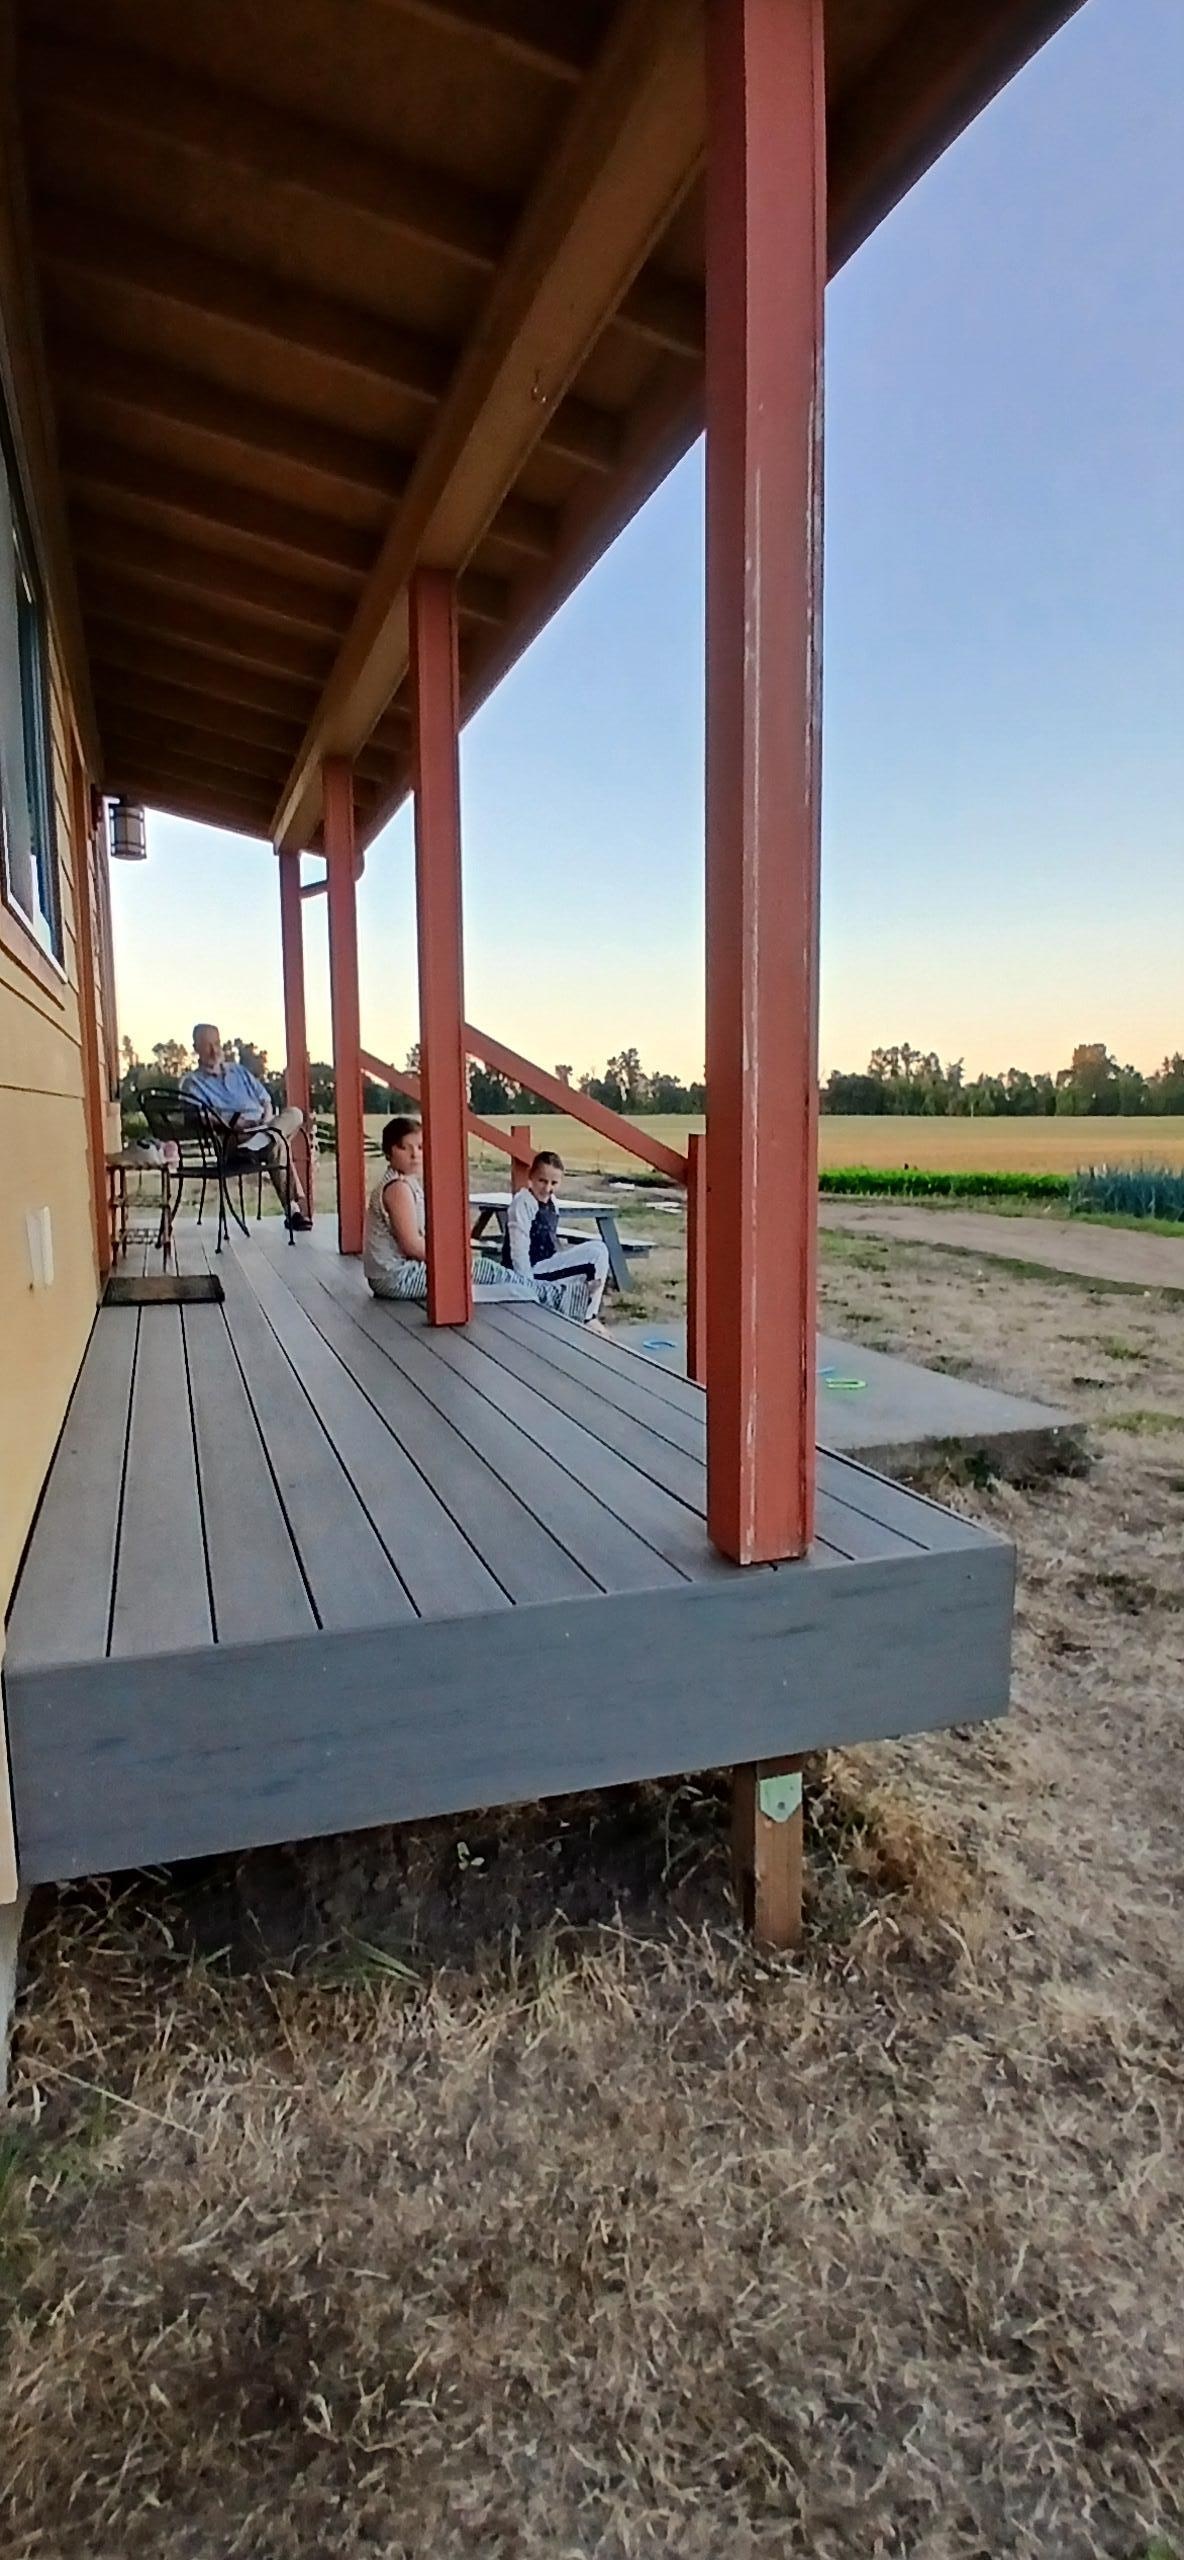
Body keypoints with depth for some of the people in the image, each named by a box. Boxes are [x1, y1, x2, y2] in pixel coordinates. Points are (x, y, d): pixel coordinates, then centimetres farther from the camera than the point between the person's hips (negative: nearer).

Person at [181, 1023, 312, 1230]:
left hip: (264, 1125, 7)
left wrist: (268, 1117, -1)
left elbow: (265, 1100, 22)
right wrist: (231, 1123, -21)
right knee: (277, 1144, -34)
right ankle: (294, 1208, -35)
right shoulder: (192, 1083, 7)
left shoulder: (239, 1071, 25)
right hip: (233, 1136, -7)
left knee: (294, 1113, -20)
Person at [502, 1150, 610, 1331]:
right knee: (596, 1254, -13)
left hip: (549, 1263, 9)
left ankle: (589, 1316, 9)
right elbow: (519, 1251, -21)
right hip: (533, 1271, -9)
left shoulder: (551, 1202, 10)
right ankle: (588, 1318, -1)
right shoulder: (523, 1203, -17)